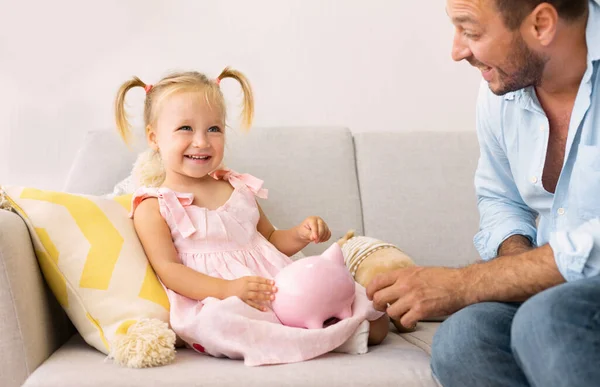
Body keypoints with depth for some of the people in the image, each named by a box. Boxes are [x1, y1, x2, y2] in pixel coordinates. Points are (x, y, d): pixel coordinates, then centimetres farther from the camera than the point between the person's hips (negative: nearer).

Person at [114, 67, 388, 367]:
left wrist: (301, 235, 3)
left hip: (278, 285, 5)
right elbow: (168, 270, -9)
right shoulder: (153, 206, 2)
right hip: (213, 301, -5)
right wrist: (228, 289, -24)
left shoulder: (239, 188, 18)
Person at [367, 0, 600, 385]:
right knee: (462, 339, -24)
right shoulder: (501, 88, 2)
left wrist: (462, 284, -20)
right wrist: (528, 270, -5)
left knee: (547, 320, -33)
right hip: (556, 296, 5)